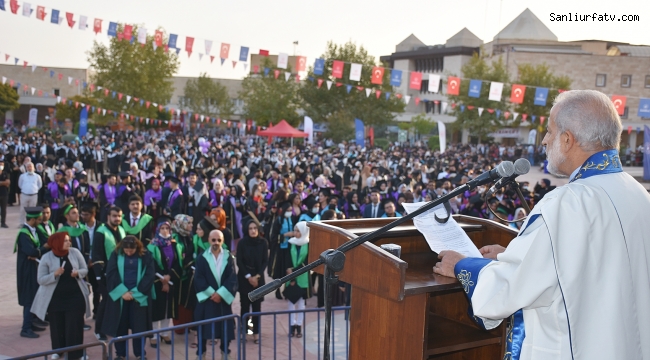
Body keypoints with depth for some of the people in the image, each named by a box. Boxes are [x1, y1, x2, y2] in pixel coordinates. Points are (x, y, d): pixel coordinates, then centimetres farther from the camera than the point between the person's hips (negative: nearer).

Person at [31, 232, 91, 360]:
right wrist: (55, 274, -26)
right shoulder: (46, 258, -9)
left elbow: (85, 270, 3)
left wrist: (78, 273, -19)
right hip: (55, 299, 0)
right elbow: (41, 280, -9)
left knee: (75, 326, 0)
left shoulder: (75, 252, -5)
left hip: (75, 297, 0)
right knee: (57, 327, 11)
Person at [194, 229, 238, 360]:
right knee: (204, 327, 2)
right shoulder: (202, 258, 0)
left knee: (226, 326, 6)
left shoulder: (228, 257, 2)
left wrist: (220, 293, -16)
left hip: (224, 298, 1)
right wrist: (211, 293, -15)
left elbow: (233, 278, -6)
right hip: (206, 298, -1)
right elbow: (198, 278, -7)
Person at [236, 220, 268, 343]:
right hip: (244, 278, -1)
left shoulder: (263, 242, -3)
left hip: (258, 278, 1)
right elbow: (239, 261, -4)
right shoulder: (242, 243, -5)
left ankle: (256, 333, 5)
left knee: (257, 305, 0)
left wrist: (257, 276, -10)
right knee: (245, 305, 1)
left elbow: (265, 261, -1)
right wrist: (248, 276, -10)